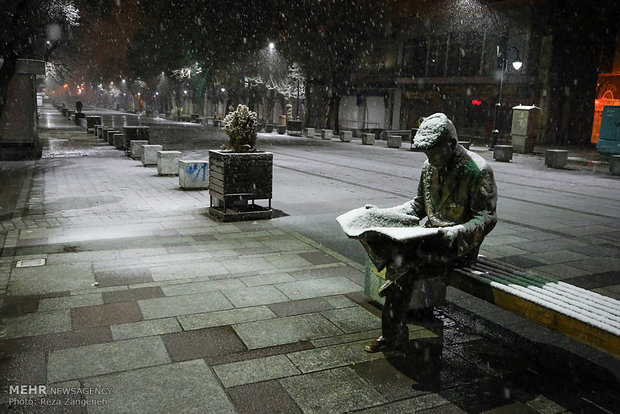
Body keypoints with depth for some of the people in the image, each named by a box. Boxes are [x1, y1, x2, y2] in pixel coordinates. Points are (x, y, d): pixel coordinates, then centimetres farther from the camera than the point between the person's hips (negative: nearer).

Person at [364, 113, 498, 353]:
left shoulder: (478, 171, -12)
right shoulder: (430, 168, 9)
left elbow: (487, 218, -14)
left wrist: (457, 232, -33)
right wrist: (384, 214, 7)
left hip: (459, 244, -7)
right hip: (430, 234, 7)